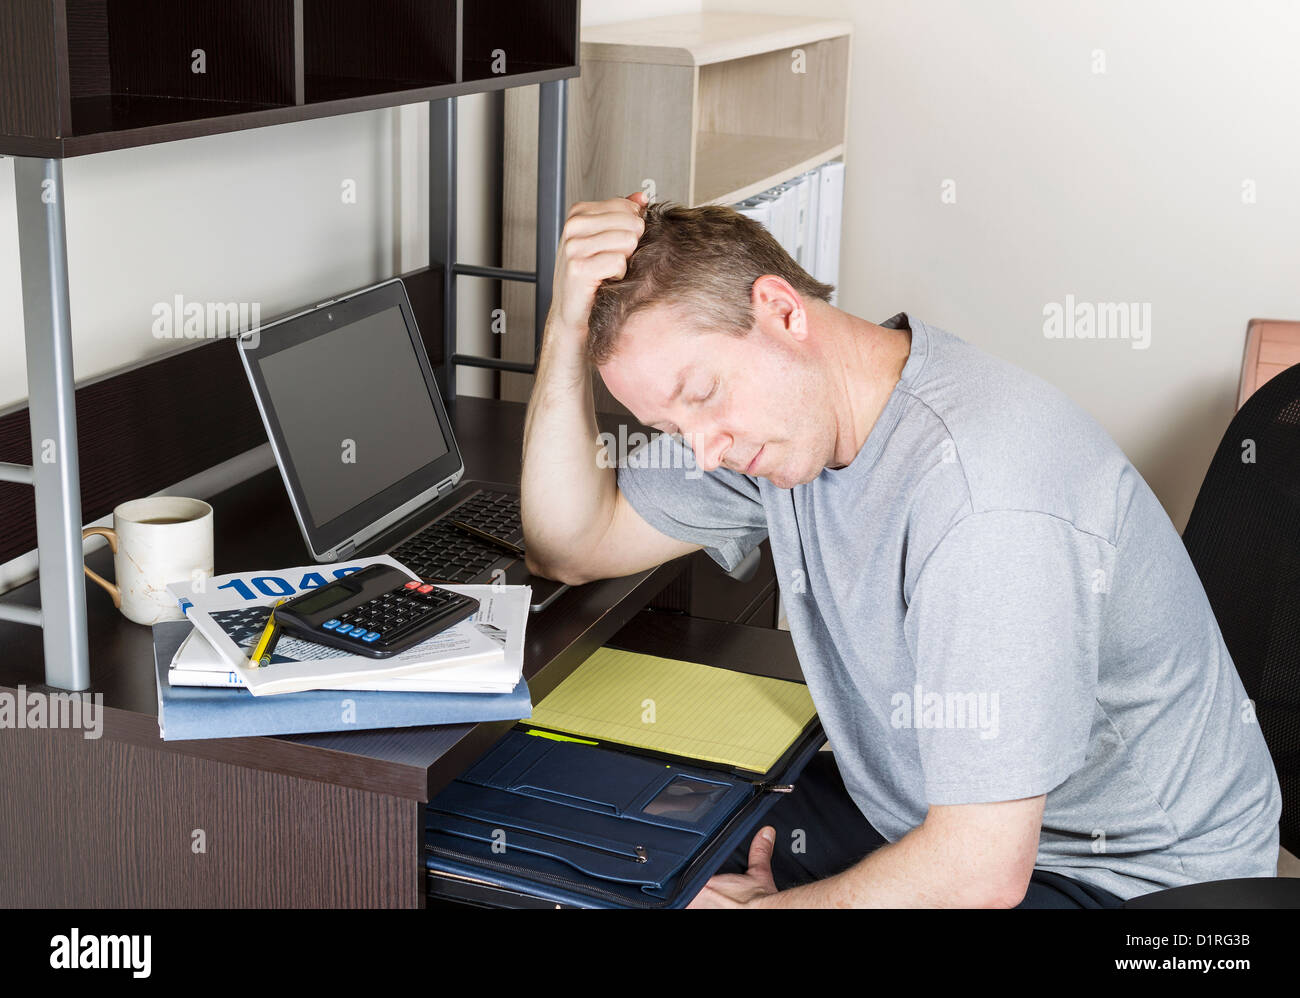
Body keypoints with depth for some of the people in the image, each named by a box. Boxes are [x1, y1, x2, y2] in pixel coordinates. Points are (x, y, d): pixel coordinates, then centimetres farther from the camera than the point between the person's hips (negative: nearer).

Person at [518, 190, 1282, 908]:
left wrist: (760, 906, -15)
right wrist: (569, 328, -13)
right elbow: (574, 547, 1)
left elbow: (981, 871, -31)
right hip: (914, 808, 8)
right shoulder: (778, 405, -6)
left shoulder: (987, 504, -33)